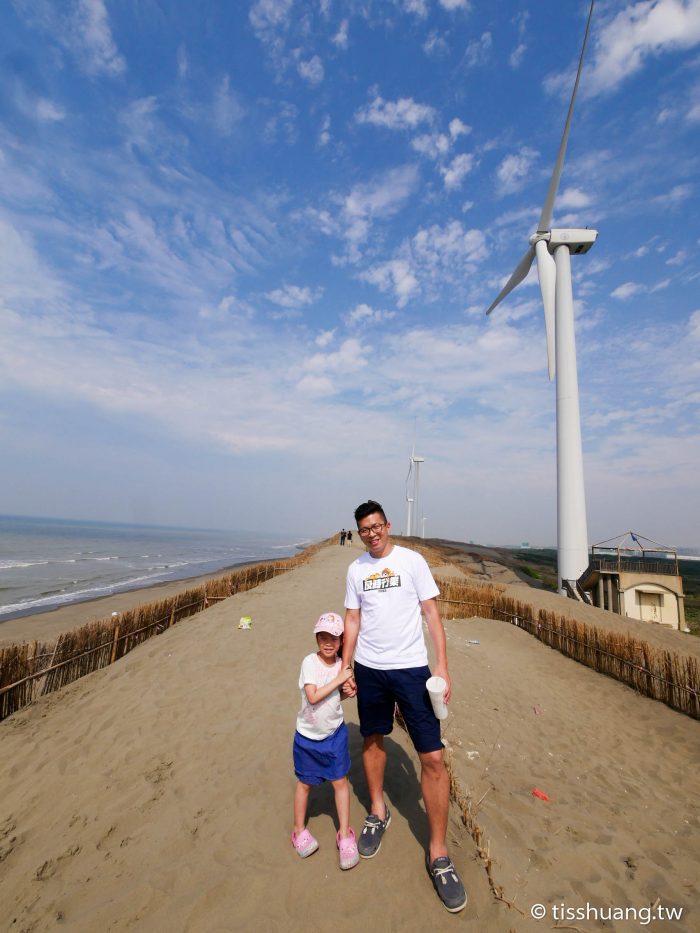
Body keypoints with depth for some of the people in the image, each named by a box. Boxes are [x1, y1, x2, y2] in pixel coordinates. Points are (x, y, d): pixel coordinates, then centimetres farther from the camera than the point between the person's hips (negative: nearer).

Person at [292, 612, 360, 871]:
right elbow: (312, 696, -29)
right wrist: (339, 679, -28)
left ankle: (344, 834, 29)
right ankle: (299, 830, 40)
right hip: (308, 736, -3)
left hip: (335, 733, 3)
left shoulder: (341, 664, -7)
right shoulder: (310, 662, -22)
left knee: (340, 782, 8)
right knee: (305, 783, 16)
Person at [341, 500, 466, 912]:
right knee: (373, 740, 19)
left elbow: (432, 614, -5)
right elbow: (352, 620, 7)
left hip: (411, 668, -3)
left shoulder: (412, 561, -7)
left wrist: (443, 666, -11)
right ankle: (378, 811, 45)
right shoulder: (356, 569, 3)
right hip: (369, 670, 3)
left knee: (433, 758, -1)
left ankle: (438, 854, 18)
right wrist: (345, 669, 4)